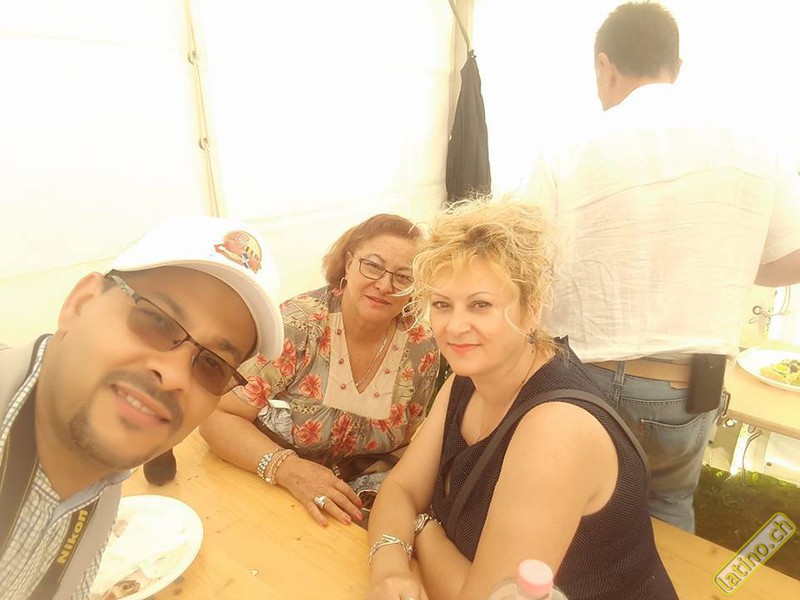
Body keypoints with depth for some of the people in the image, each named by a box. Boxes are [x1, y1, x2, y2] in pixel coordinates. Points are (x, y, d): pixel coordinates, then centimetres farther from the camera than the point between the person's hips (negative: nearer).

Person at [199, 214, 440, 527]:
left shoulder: (421, 350, -9)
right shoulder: (299, 324, -20)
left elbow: (409, 447, 4)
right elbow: (217, 416, -17)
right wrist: (287, 467, -31)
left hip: (359, 496, 4)